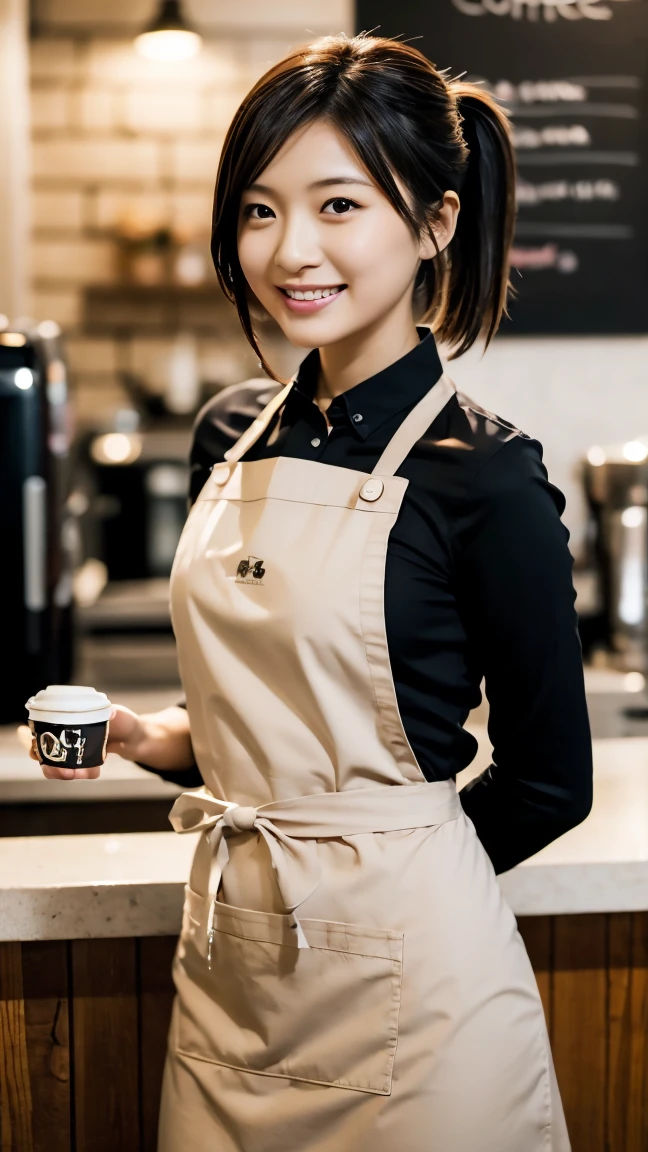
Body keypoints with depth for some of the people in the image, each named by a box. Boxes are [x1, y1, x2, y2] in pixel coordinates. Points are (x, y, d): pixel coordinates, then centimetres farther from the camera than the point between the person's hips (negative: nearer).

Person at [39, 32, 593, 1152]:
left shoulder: (485, 480, -15)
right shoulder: (231, 436, 3)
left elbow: (549, 781, -7)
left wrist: (387, 875, 1)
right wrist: (155, 737, -3)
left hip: (406, 976, -6)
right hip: (227, 956, 6)